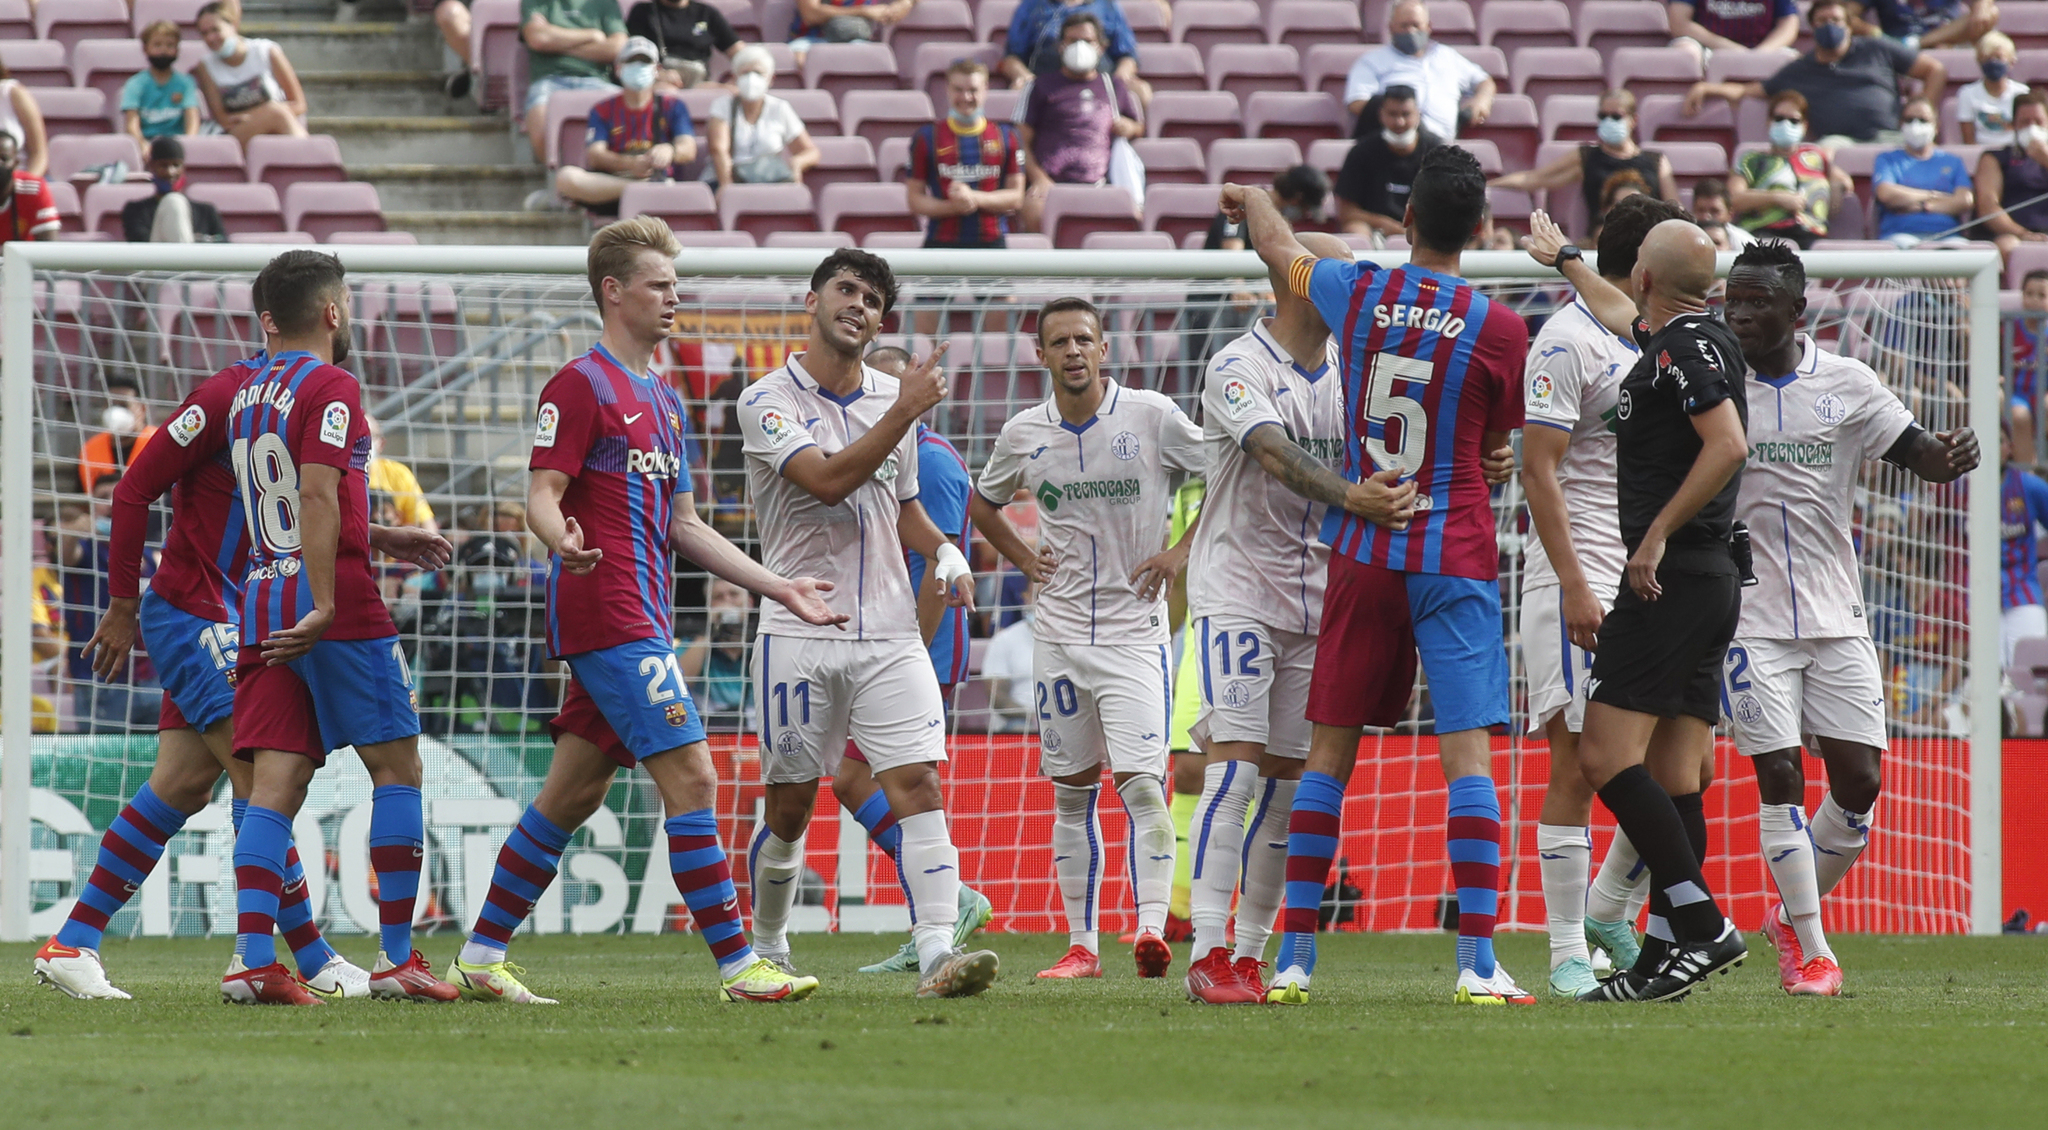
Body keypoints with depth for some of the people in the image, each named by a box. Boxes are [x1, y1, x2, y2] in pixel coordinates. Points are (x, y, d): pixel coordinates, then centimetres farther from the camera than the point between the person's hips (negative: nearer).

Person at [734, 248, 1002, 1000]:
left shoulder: (893, 399, 14)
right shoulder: (769, 401, -4)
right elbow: (826, 480, -20)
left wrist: (945, 552, 5)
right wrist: (906, 412, -20)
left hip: (890, 634, 4)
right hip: (800, 634, -4)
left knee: (917, 783, -12)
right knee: (789, 805, 4)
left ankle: (937, 952, -20)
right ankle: (766, 950, 24)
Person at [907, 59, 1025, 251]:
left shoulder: (1006, 136, 7)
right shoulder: (927, 138, 4)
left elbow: (1016, 197, 6)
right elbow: (915, 199, 4)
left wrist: (974, 197, -11)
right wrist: (953, 206, -15)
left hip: (992, 244, 1)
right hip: (942, 245, -1)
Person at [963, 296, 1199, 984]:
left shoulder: (1151, 417, -6)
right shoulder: (1024, 434, 5)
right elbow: (983, 502, 24)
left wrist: (1183, 551, -2)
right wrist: (1023, 559, 11)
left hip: (1135, 633, -4)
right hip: (1060, 635, 4)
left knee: (1141, 783, -16)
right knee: (1072, 794, 7)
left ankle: (1151, 927, -23)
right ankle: (1082, 945, 11)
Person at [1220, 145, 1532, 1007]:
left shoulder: (1356, 294, -1)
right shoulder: (1498, 329, -9)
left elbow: (1278, 244, 21)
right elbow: (1499, 440, 6)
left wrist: (1248, 198, 43)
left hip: (1361, 554, 3)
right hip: (1456, 561, -3)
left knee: (1330, 750, 10)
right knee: (1468, 752, -6)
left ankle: (1294, 958, 10)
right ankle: (1478, 963, -15)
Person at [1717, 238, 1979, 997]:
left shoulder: (1847, 385, 2)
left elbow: (1918, 454, 1)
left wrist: (1950, 456, -19)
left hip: (1837, 619, 2)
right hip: (1749, 616, -2)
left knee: (1859, 783, 0)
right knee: (1780, 777, -9)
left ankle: (1791, 914, 23)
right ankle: (1809, 951, -1)